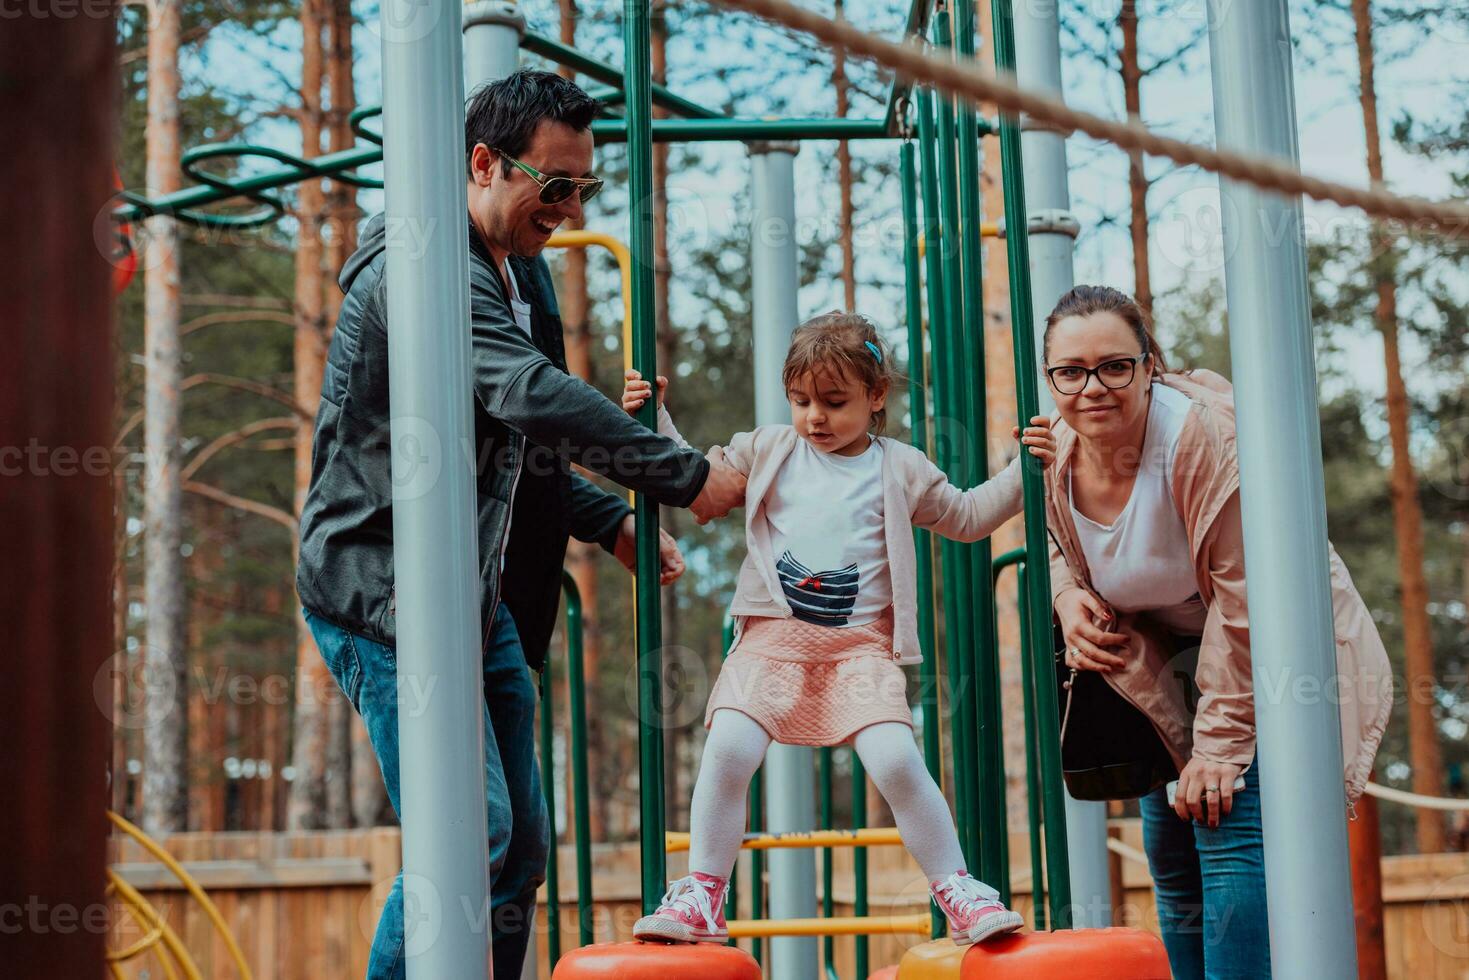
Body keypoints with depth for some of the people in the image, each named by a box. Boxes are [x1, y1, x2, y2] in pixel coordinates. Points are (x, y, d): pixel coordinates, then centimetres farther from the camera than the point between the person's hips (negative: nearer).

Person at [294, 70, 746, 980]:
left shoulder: (524, 274, 15)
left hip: (481, 598, 10)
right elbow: (532, 394, -29)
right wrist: (685, 474, -25)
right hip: (385, 590, -9)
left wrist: (613, 522, 7)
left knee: (522, 844, 10)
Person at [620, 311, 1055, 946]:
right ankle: (700, 897, -6)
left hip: (862, 644, -1)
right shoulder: (766, 452, 12)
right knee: (727, 750, -18)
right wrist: (654, 422, 7)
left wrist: (1021, 472, 10)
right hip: (773, 638, 1)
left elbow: (965, 518, 21)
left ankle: (957, 891, -1)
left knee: (896, 762, -18)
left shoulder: (901, 470, 11)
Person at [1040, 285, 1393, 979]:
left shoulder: (1205, 433, -28)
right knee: (1171, 856, 9)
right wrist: (1069, 597, -13)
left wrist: (1221, 744, -26)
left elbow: (1246, 601, -28)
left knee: (1230, 822, -23)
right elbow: (1067, 551, 12)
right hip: (1171, 669, 7)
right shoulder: (1058, 459, -8)